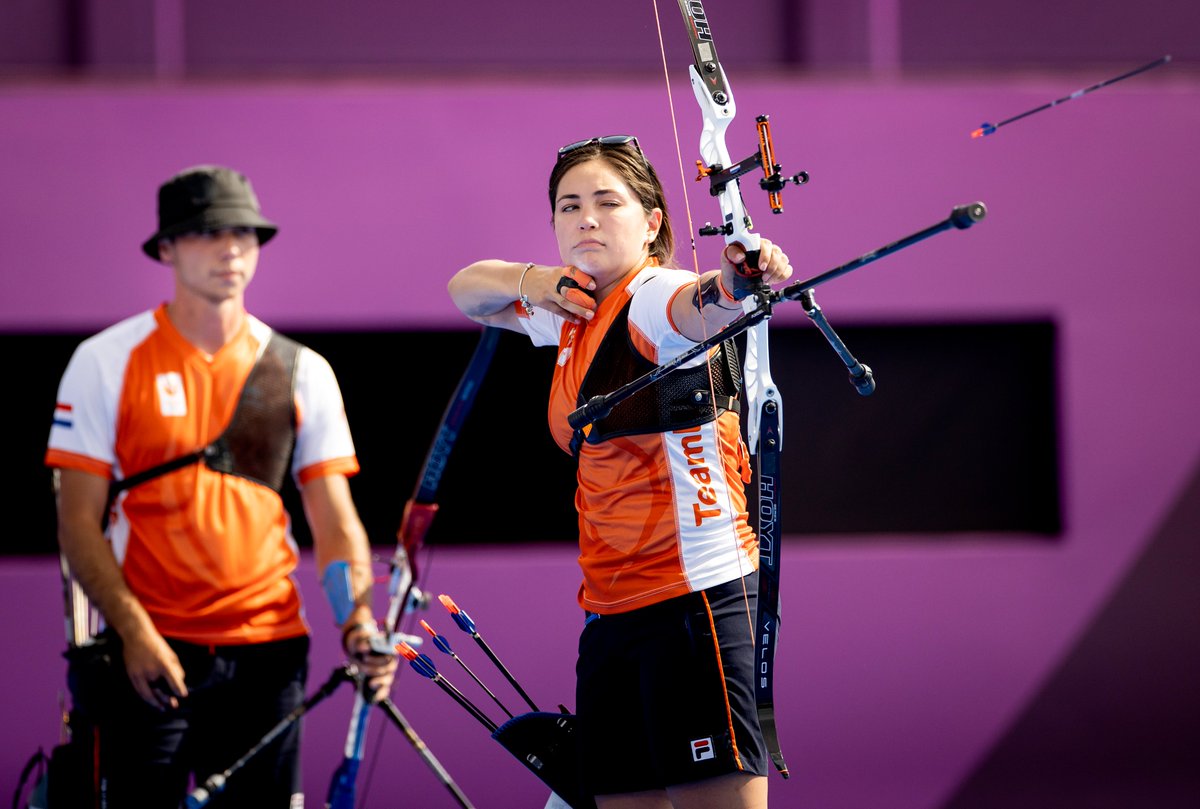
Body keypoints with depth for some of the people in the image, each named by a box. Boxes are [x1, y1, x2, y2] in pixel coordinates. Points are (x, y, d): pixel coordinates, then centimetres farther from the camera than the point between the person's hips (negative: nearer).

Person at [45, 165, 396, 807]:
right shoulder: (108, 362, 0)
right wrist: (134, 632, -14)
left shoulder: (302, 372, 8)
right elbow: (79, 520, -2)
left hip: (267, 653, 3)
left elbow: (333, 517, 6)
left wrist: (358, 616, -12)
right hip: (151, 652, -2)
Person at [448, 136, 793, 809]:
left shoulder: (653, 300, -10)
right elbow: (467, 291, 30)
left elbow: (698, 307, -33)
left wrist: (736, 281, -57)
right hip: (612, 609, 9)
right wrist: (529, 280, 7)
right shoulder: (574, 312, 17)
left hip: (697, 591, -9)